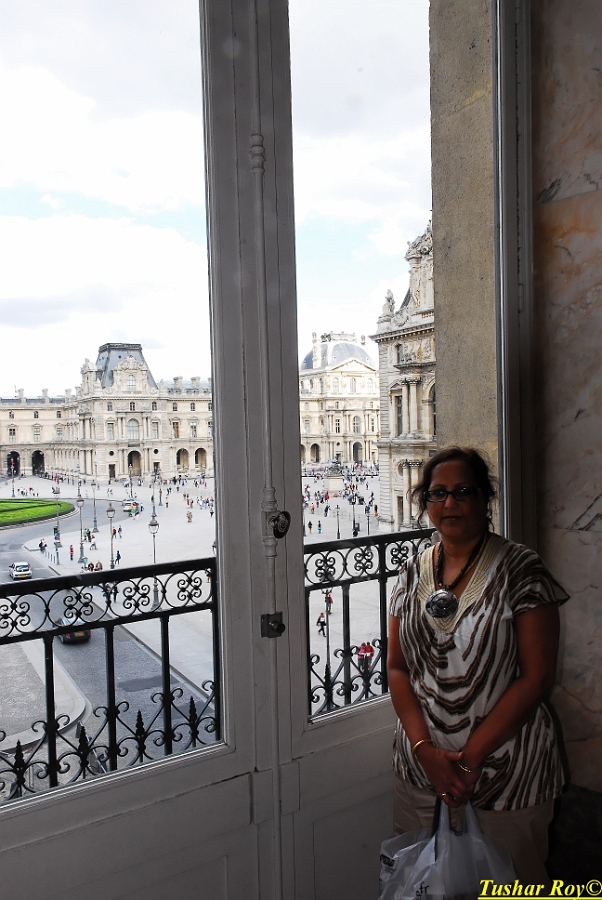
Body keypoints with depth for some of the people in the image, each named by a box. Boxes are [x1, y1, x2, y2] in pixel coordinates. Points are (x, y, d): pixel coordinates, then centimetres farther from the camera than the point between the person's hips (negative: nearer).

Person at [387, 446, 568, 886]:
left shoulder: (520, 568, -11)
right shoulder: (413, 571, 2)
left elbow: (537, 676, -14)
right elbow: (397, 666, 2)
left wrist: (471, 757, -16)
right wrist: (425, 749, -11)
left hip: (505, 771, -3)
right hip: (421, 765, 4)